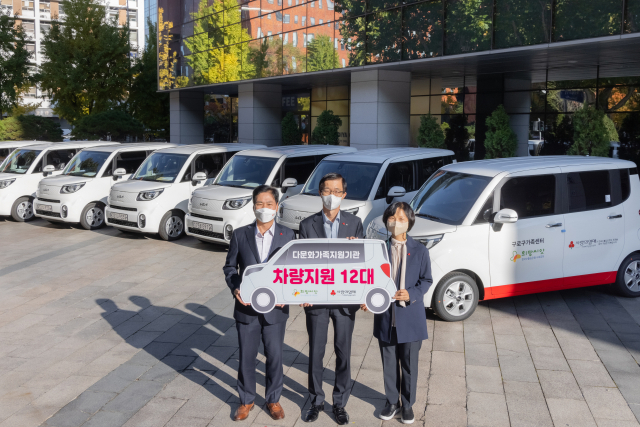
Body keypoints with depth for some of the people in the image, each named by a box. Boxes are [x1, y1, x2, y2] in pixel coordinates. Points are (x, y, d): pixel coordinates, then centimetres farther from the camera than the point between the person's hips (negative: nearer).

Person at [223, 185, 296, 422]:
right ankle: (246, 400, 30)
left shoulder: (287, 235, -3)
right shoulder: (240, 235, -2)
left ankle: (273, 399, 30)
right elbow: (230, 267, 5)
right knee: (246, 356, 11)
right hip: (247, 307, 1)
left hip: (275, 307, 0)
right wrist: (235, 288, -12)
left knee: (275, 356, 10)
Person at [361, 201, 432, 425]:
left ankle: (408, 404, 27)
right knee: (389, 362, 13)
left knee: (409, 363, 9)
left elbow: (426, 280, 0)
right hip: (385, 316, 2)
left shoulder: (419, 251, -2)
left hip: (410, 316, -1)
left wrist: (412, 295, -16)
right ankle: (392, 402, 31)